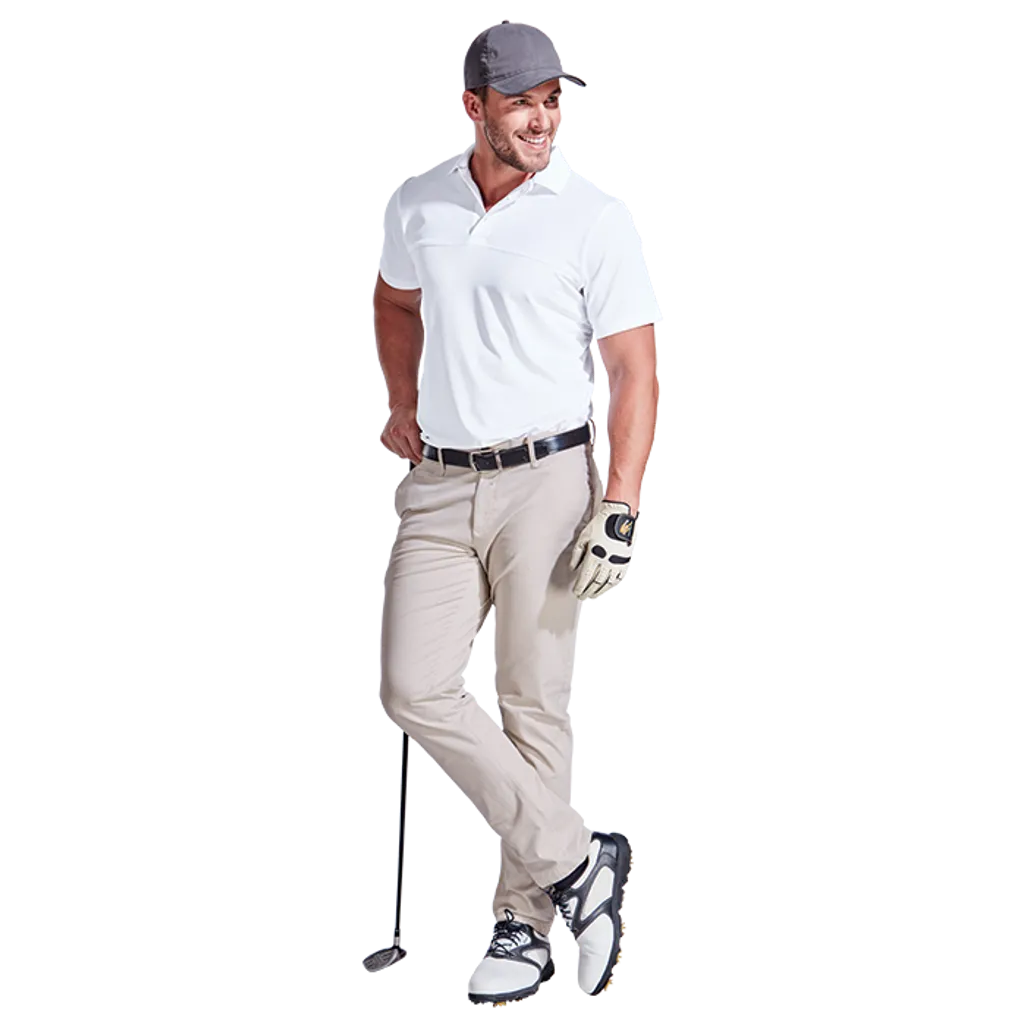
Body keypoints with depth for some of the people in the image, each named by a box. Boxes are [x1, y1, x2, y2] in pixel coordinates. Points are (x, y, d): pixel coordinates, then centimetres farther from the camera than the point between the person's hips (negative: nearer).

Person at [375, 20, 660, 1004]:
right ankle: (572, 865, 2)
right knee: (415, 689, -6)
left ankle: (526, 921, 11)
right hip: (437, 483, 4)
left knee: (535, 706, 0)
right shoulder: (417, 204, 6)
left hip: (546, 480, -4)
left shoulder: (596, 217, -7)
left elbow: (635, 372, -8)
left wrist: (619, 512, -15)